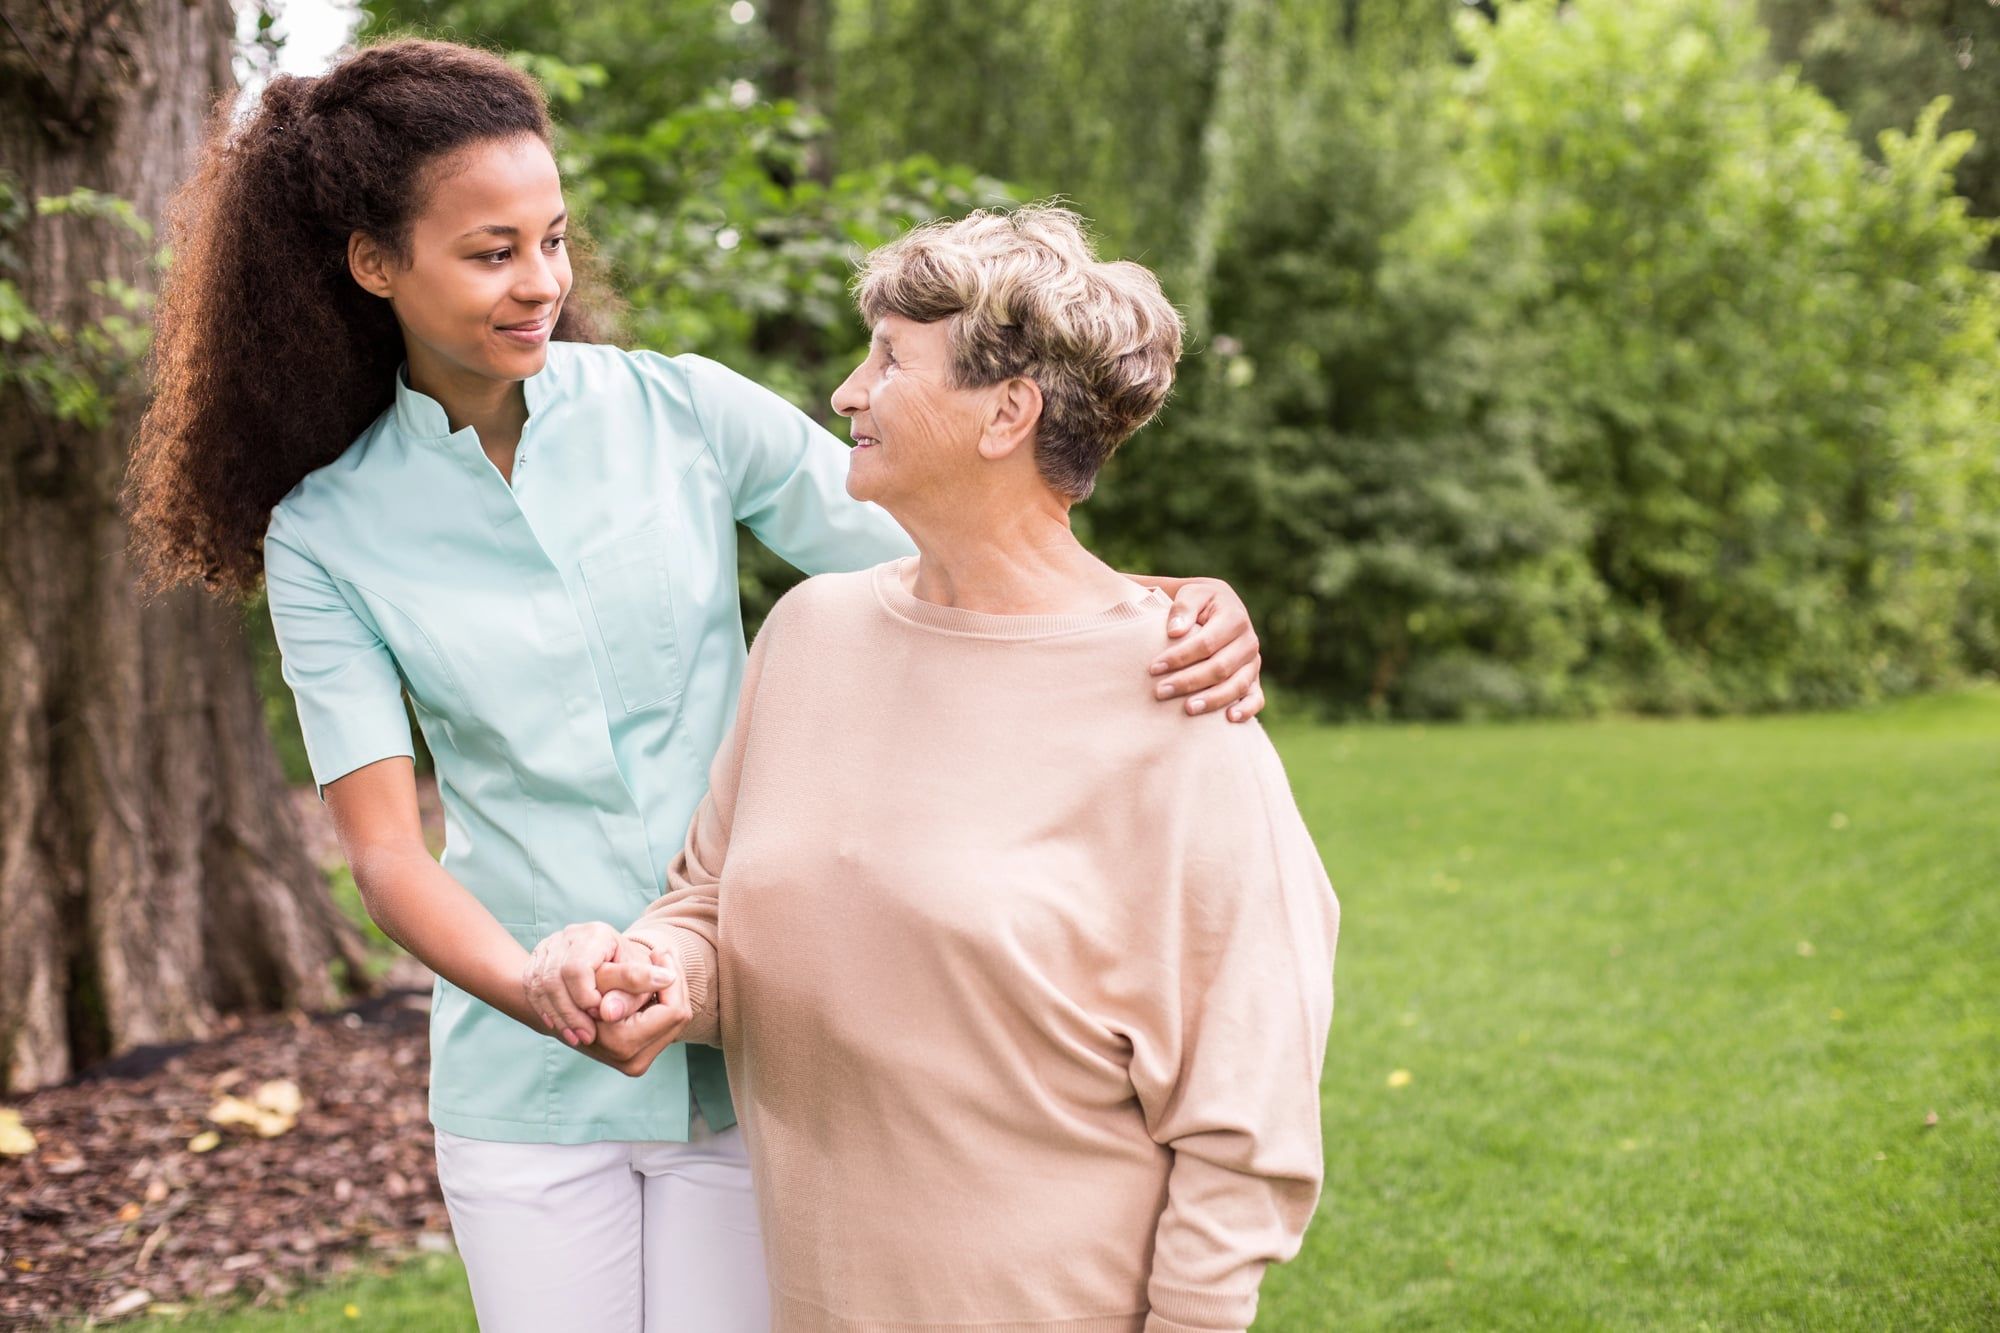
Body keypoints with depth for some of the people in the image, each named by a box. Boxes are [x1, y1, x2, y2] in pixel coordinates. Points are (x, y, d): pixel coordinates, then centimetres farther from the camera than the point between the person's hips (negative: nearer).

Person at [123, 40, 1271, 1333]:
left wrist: (1178, 606, -21)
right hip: (523, 1081, 1)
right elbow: (385, 844, -8)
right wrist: (538, 990, -27)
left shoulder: (682, 410, -3)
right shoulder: (325, 533, -2)